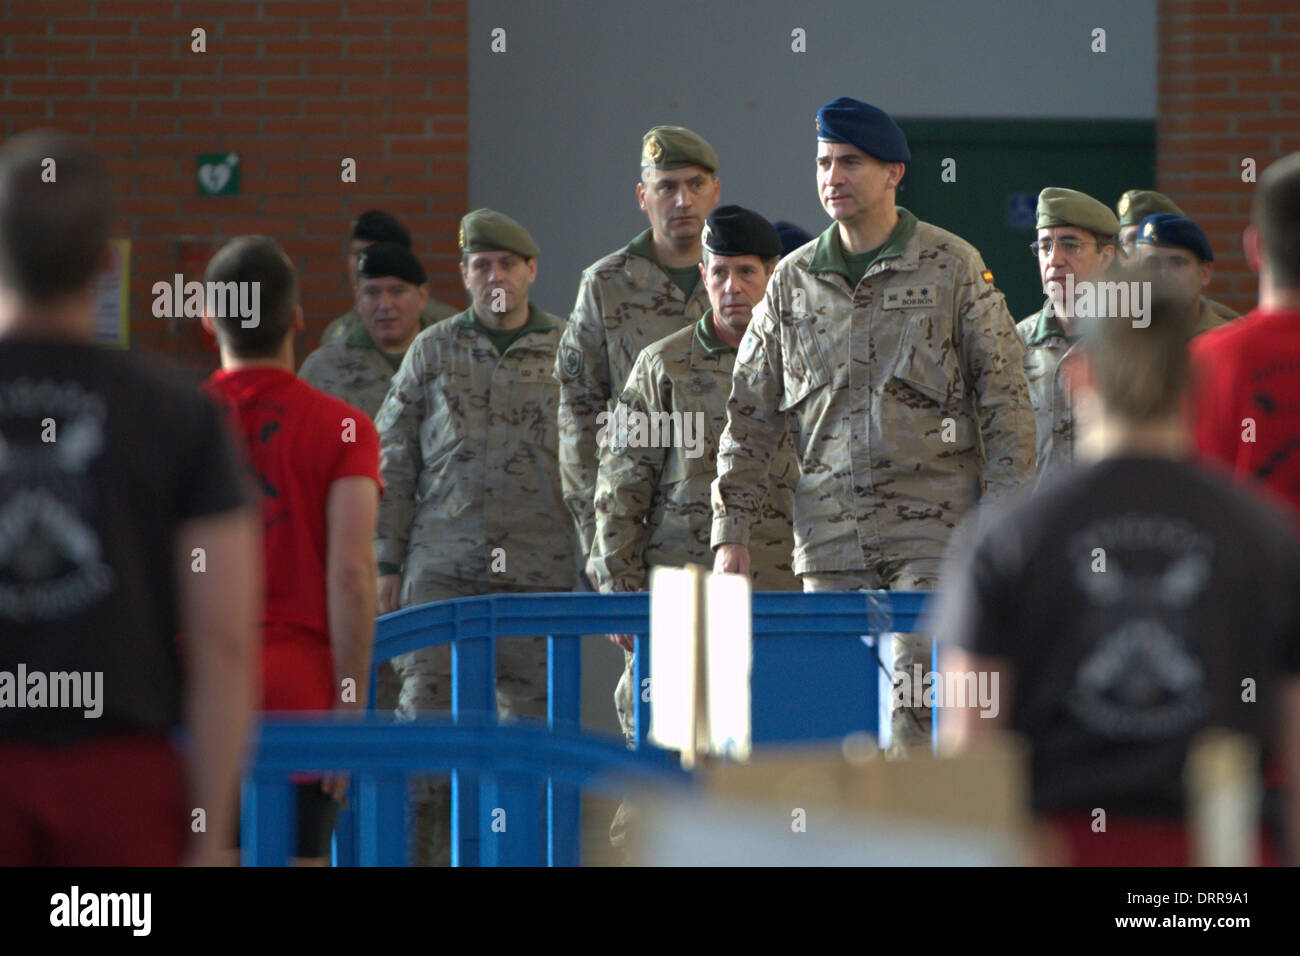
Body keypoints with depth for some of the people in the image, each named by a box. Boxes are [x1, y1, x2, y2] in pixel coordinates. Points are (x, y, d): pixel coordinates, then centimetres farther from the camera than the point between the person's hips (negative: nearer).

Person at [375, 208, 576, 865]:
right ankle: (419, 852, -4)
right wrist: (384, 565, 4)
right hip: (443, 564, 0)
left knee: (529, 714, 1)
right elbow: (392, 462, 10)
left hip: (539, 567, 0)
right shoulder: (433, 351, 9)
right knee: (426, 709, -7)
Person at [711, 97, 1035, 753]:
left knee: (914, 698, -13)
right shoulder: (793, 280, 11)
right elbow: (749, 416, 14)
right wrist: (731, 533, 7)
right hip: (829, 533, 4)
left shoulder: (953, 268, 1)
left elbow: (1005, 403, 1)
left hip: (933, 527, -4)